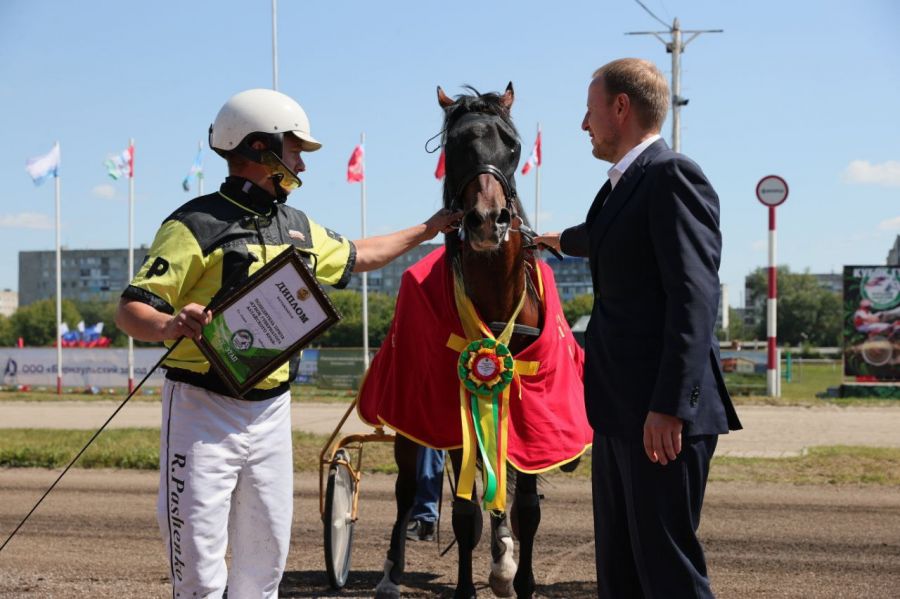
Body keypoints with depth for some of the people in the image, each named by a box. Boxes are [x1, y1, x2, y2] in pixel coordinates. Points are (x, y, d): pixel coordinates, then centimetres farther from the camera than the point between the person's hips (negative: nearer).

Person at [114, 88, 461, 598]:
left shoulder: (299, 228, 13)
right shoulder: (197, 225, -11)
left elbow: (357, 257, 33)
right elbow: (130, 312, -15)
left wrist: (428, 230, 35)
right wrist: (172, 325, -36)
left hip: (272, 412, 7)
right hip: (203, 409, -7)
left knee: (266, 557, 13)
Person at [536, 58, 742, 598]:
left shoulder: (673, 176, -12)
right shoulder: (623, 184, 17)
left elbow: (695, 295, -20)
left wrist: (670, 406, -26)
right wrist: (560, 241, 63)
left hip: (661, 414, -10)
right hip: (620, 411, 10)